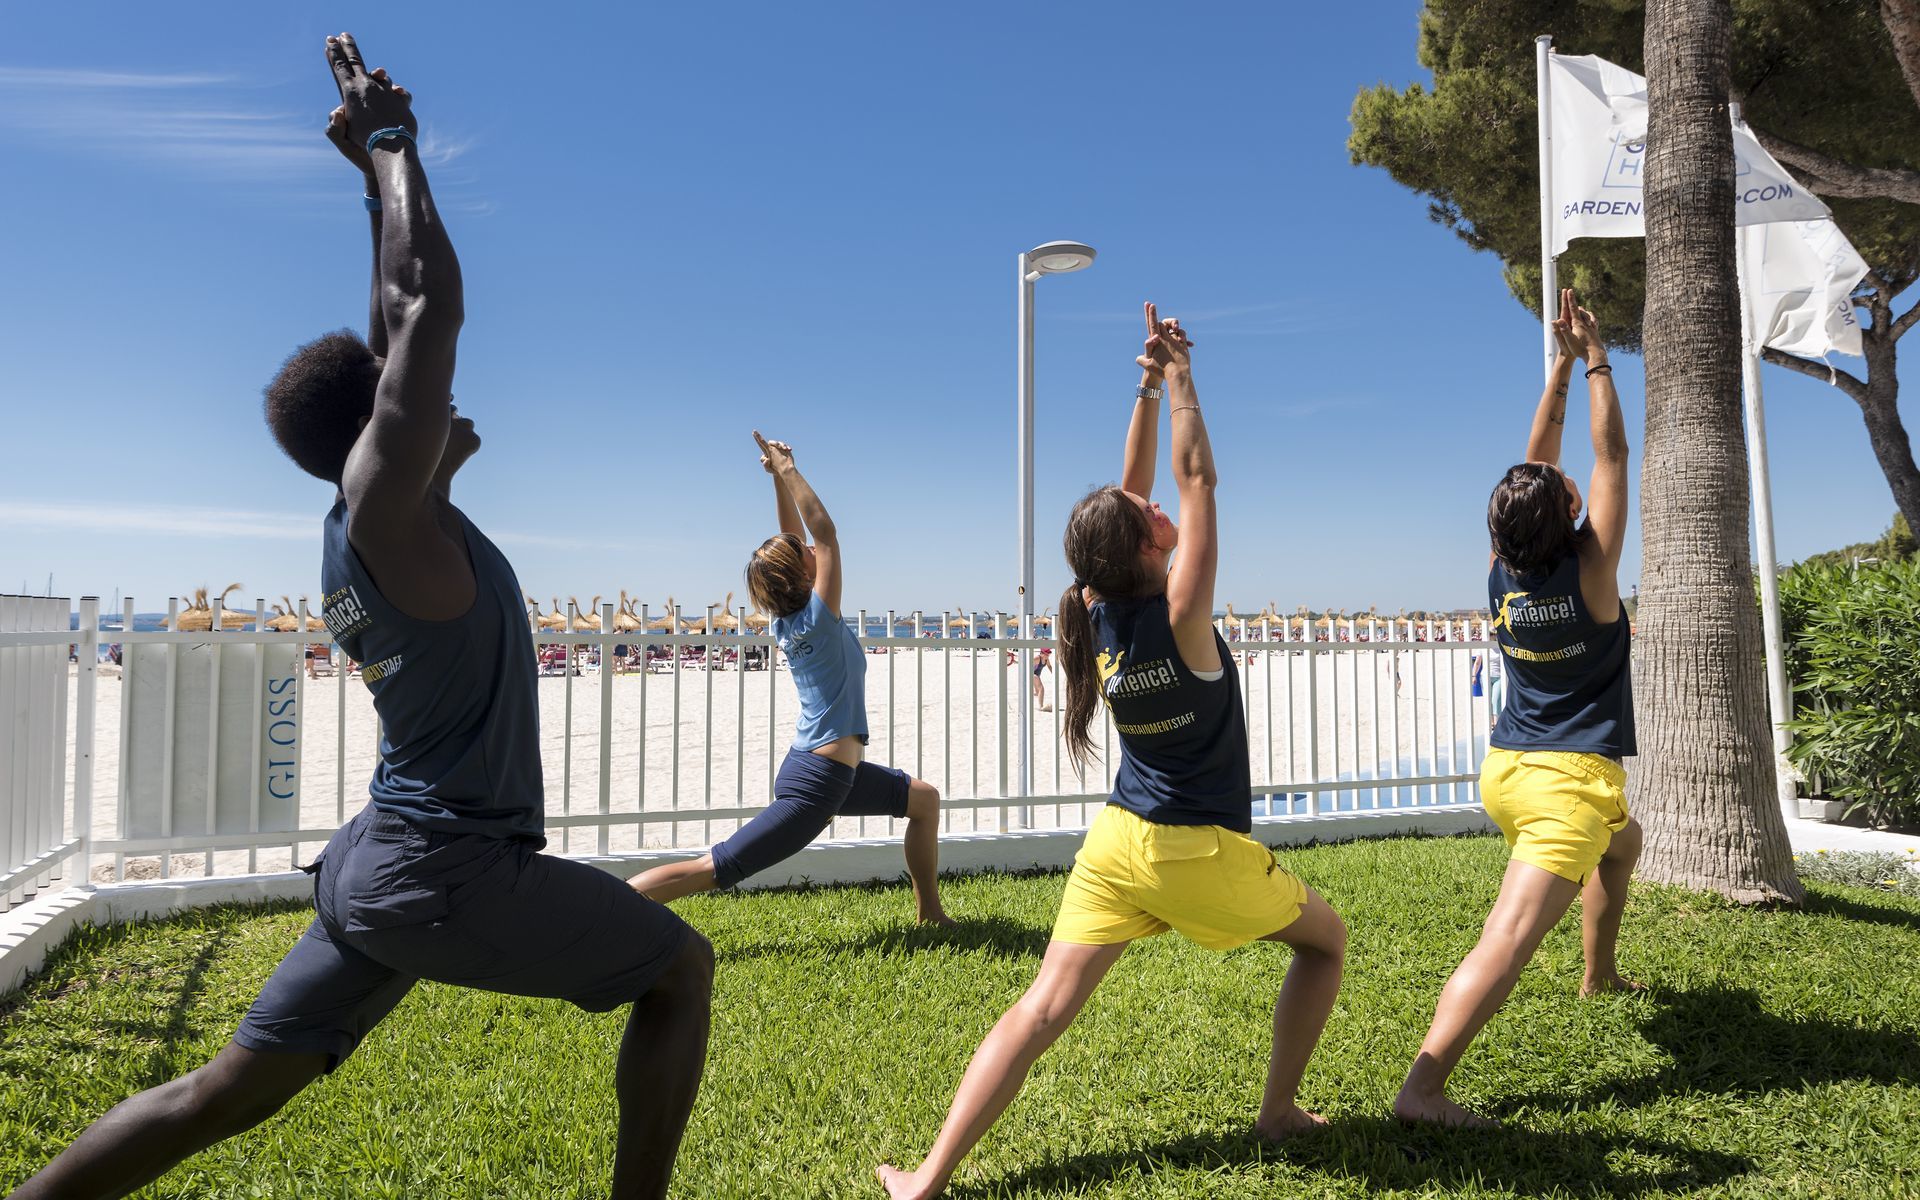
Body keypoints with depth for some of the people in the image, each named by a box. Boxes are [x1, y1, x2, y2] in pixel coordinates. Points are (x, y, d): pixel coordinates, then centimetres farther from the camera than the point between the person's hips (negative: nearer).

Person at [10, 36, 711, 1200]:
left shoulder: (375, 521, 9)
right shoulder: (385, 500, -15)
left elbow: (401, 339, 19)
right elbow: (431, 304, -16)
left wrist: (383, 176, 22)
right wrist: (392, 145, -3)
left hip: (381, 861, 9)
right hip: (452, 865, -9)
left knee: (222, 1093, 17)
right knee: (682, 969, 6)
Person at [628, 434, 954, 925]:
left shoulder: (787, 620, 4)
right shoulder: (817, 619, -16)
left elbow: (796, 536, 9)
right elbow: (825, 532, -17)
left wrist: (780, 474, 6)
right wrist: (787, 471, -15)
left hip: (835, 770, 10)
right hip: (816, 782, -10)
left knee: (924, 798, 23)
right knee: (709, 869, -9)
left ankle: (930, 911, 31)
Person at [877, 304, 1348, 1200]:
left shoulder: (1100, 612, -3)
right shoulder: (1179, 617, -18)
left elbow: (1130, 490, 6)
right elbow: (1197, 480, -12)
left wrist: (1148, 390, 2)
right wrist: (1178, 378, -5)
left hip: (1118, 842, 5)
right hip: (1201, 854, -5)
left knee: (1041, 1011, 3)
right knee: (1326, 939, 22)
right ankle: (1280, 1109, 27)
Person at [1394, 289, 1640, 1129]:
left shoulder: (1503, 569, 0)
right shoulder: (1589, 569, -12)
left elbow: (1536, 460, 10)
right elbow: (1611, 454, -4)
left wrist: (1562, 364, 11)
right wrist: (1595, 362, 2)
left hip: (1504, 772, 7)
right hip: (1573, 779, -7)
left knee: (1623, 842, 36)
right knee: (1509, 936, -14)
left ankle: (1599, 974, 49)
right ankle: (1422, 1087, -24)